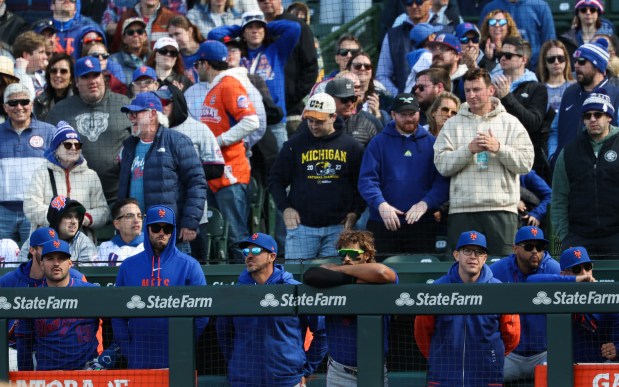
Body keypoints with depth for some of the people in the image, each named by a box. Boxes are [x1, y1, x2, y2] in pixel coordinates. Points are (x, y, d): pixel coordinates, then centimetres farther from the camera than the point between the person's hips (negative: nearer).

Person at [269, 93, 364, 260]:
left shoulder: (351, 146, 6)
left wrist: (355, 212, 1)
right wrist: (285, 207, -1)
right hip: (302, 226, 0)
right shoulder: (295, 145, 5)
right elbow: (276, 180, 11)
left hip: (338, 228, 0)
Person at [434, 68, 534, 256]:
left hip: (502, 208, -1)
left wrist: (498, 148, -10)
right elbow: (442, 164, 0)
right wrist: (469, 150, -11)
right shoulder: (453, 124, 12)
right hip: (462, 210, 1)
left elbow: (526, 163, 1)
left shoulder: (510, 123, 11)